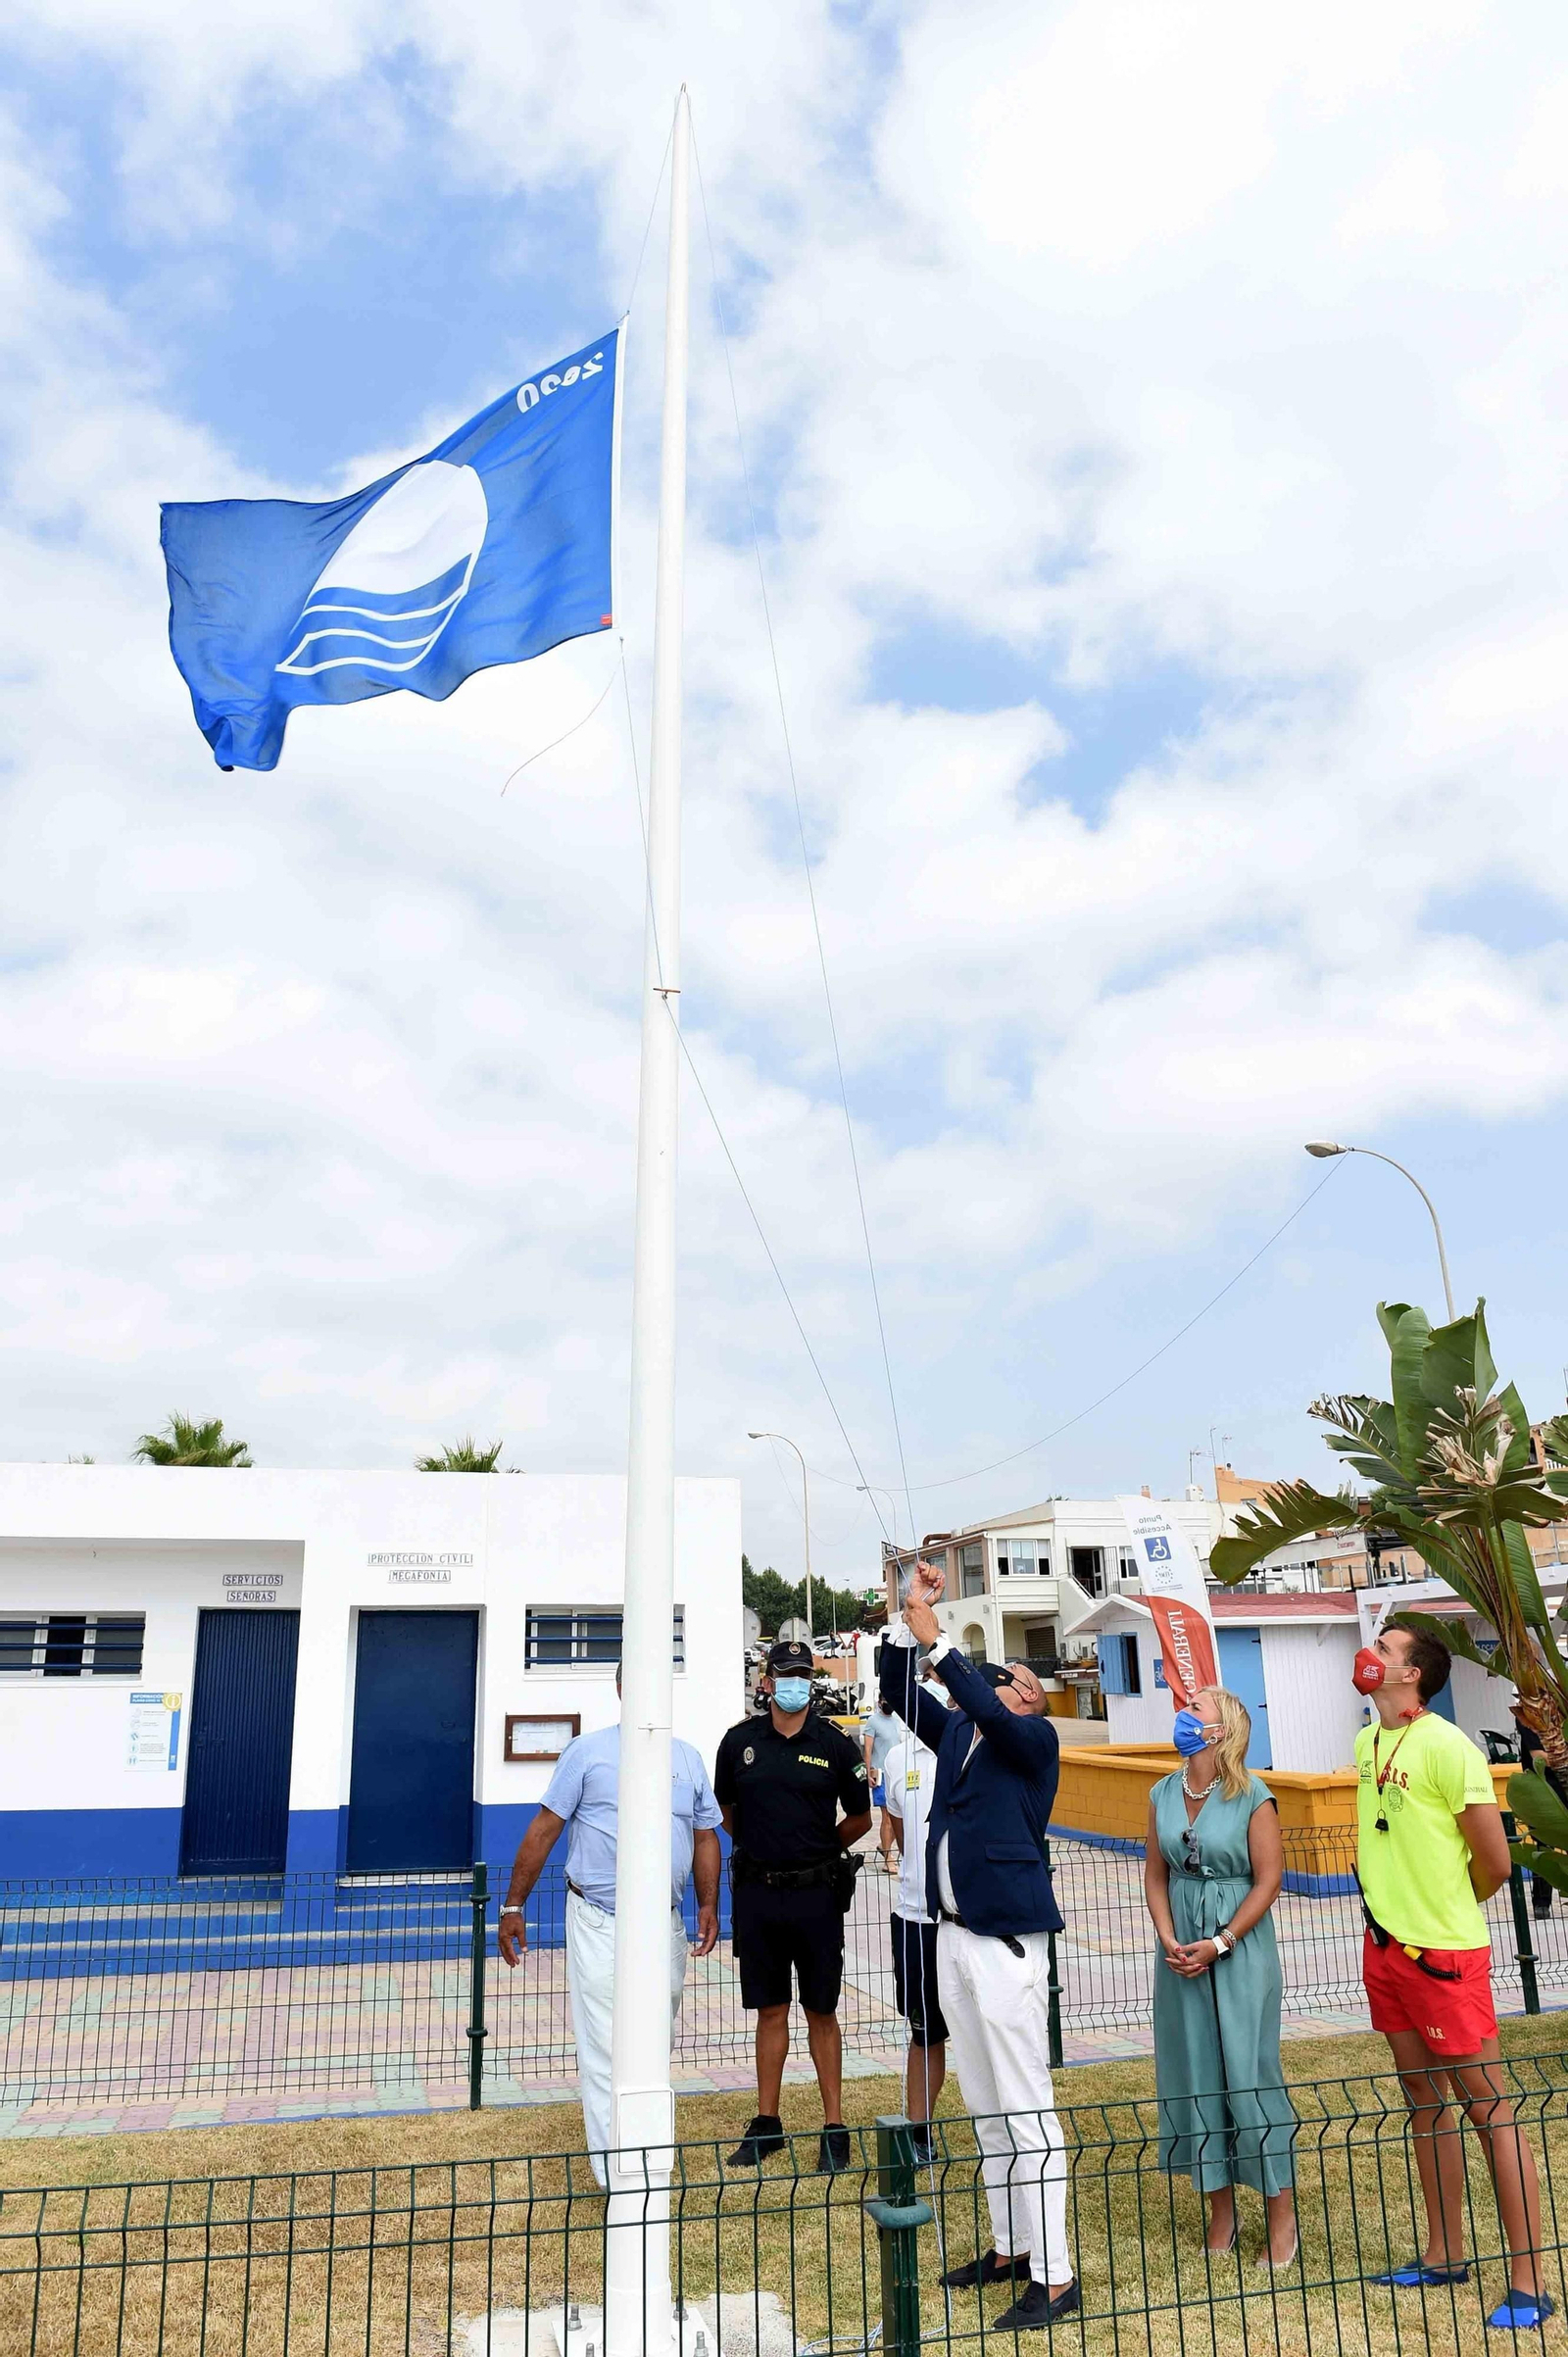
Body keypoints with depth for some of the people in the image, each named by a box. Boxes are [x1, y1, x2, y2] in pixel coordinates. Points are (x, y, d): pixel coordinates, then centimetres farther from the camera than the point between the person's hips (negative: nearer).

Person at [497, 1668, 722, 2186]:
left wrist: (708, 1904, 4)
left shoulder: (688, 1758, 9)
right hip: (599, 1924, -4)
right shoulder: (588, 1751, -3)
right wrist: (513, 1906, -5)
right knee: (606, 2051, -6)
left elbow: (705, 1836, 15)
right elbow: (544, 1829, -3)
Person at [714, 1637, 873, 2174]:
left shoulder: (836, 1744, -3)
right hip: (756, 1893, 2)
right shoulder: (740, 1741, 1)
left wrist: (818, 1849, 9)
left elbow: (860, 1817, 7)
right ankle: (766, 2123, 24)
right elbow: (725, 1810, 16)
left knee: (821, 2012, 7)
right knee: (770, 2011, 12)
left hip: (816, 1893, -2)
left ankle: (834, 2128, 17)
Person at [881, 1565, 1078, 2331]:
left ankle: (1053, 2276, 6)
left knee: (1027, 2108, -2)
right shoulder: (957, 1733, 12)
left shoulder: (1034, 1739, -6)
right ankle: (1009, 2249, 29)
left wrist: (935, 1636, -28)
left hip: (1005, 1939, -7)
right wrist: (907, 1618, -6)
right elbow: (897, 1692, 6)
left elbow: (988, 1709, -26)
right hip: (953, 1933, 7)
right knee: (985, 2107, 17)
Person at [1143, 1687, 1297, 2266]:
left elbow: (1269, 1880, -10)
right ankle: (1221, 2208, 24)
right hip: (1182, 1953, 5)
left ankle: (1282, 2217, 16)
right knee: (1196, 2076, 10)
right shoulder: (1164, 1795, 3)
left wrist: (1221, 1943, -13)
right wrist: (1168, 1940, -6)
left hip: (1240, 1951, -4)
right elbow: (1156, 1873, 7)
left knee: (1250, 2075, 1)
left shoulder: (1253, 1797, -11)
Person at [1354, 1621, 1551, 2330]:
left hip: (1444, 1953, -8)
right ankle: (1445, 2253, 31)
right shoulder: (1366, 1744, 5)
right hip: (1385, 1947, 8)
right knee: (1424, 2103, 18)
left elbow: (1494, 1861, -13)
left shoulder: (1447, 1747, -19)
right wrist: (1395, 1902, 13)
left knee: (1488, 2109, 2)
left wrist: (1443, 1910, 2)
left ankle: (1528, 2281, 13)